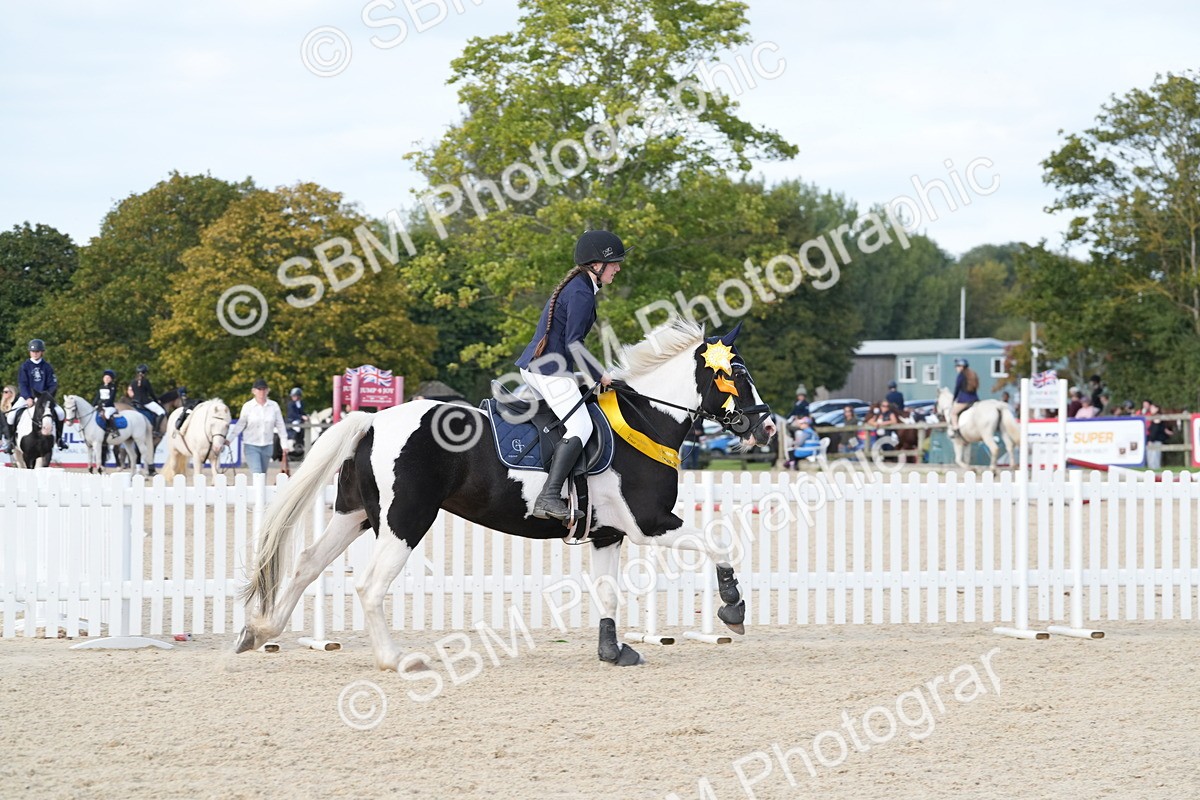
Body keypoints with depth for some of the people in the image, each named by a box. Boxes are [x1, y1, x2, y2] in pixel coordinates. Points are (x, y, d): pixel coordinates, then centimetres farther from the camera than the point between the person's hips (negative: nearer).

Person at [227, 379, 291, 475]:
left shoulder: (274, 406, 0)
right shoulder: (248, 406, -5)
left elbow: (280, 426, 5)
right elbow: (240, 425, -2)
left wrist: (285, 444, 3)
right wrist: (228, 439, -11)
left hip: (267, 446, 3)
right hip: (251, 446, -3)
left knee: (263, 474, 11)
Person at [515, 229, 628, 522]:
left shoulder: (578, 286, 16)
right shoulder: (582, 293, -16)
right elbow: (573, 344, -20)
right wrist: (599, 376, -11)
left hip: (535, 366, 11)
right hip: (549, 371, -11)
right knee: (579, 428, -19)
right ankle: (549, 497, -30)